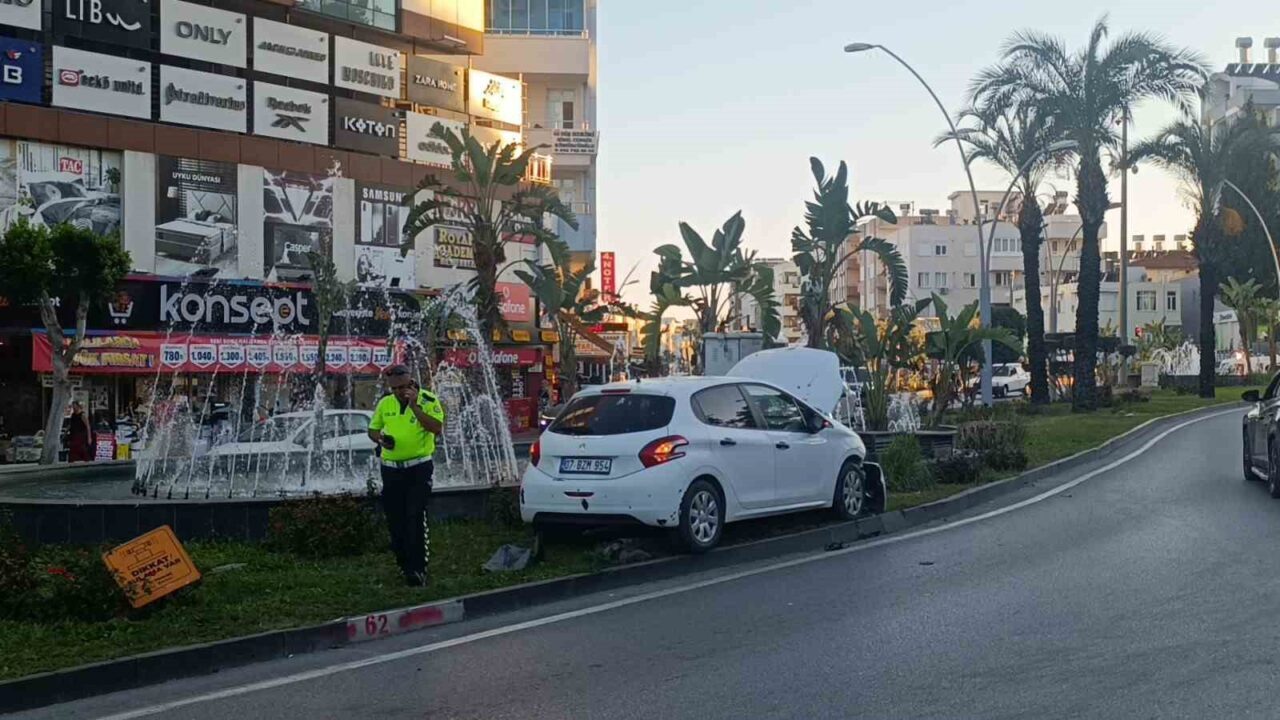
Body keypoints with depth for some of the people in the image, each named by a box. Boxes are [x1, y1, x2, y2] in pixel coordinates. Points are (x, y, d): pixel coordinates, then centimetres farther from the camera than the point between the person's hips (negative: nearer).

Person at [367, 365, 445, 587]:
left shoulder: (428, 401, -6)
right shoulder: (385, 403, 8)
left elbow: (437, 428, -20)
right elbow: (373, 429, 18)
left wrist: (414, 406, -22)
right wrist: (380, 439, -5)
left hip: (419, 468, -5)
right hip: (391, 468, 5)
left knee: (415, 517, -11)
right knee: (394, 518, 9)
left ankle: (418, 568, -9)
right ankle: (404, 564, 24)